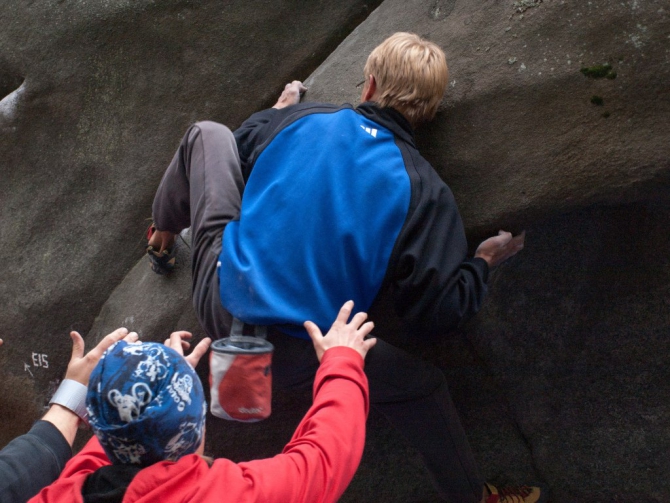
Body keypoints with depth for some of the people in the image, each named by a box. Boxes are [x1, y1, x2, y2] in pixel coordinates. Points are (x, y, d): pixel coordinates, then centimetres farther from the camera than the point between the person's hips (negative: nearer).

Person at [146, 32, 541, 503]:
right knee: (423, 384, 16)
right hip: (291, 358, -3)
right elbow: (439, 311, -12)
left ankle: (163, 239, 47)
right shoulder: (425, 192, -12)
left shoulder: (302, 117, -5)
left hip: (220, 295, 3)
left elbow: (241, 152, 16)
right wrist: (486, 259, 6)